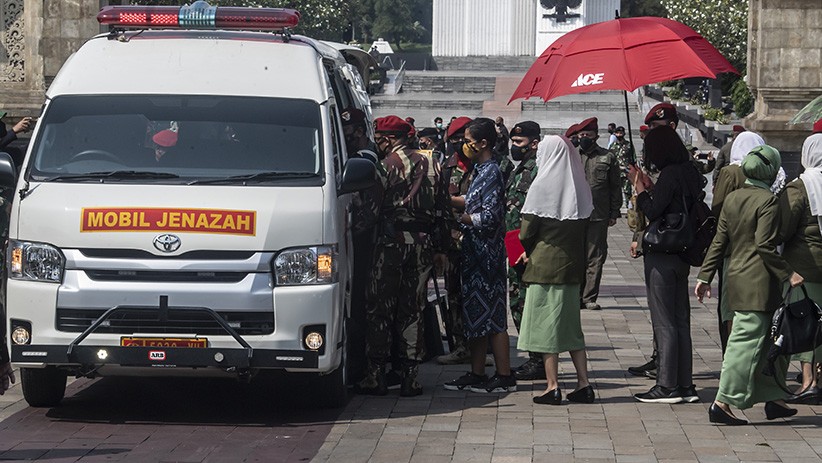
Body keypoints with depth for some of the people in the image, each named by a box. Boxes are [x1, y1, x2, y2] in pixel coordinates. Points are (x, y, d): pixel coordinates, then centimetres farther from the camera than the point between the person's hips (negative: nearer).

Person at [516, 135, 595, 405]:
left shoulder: (543, 185, -11)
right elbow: (584, 224, 8)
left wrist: (528, 250, 10)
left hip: (545, 264, -6)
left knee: (546, 324, 1)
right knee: (571, 325, 13)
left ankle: (552, 386, -1)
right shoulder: (580, 186, 4)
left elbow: (528, 229, -9)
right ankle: (583, 384, 11)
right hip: (572, 264, 6)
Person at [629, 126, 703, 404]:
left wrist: (640, 190, -4)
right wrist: (650, 189, 13)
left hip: (662, 257, -9)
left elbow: (653, 212, -18)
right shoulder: (689, 173, 10)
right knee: (680, 320, 12)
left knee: (663, 322, -4)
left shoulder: (670, 175, -17)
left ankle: (667, 386, -2)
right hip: (682, 255, 9)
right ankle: (685, 385, 15)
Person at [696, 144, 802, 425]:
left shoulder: (732, 199, 10)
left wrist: (705, 276, 12)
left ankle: (774, 399, 22)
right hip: (758, 282, -8)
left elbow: (719, 242, 10)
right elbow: (765, 246, -19)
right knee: (746, 342, -4)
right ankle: (722, 403, -5)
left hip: (736, 277, 8)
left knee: (771, 341, 17)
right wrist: (788, 274, -14)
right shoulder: (768, 201, -13)